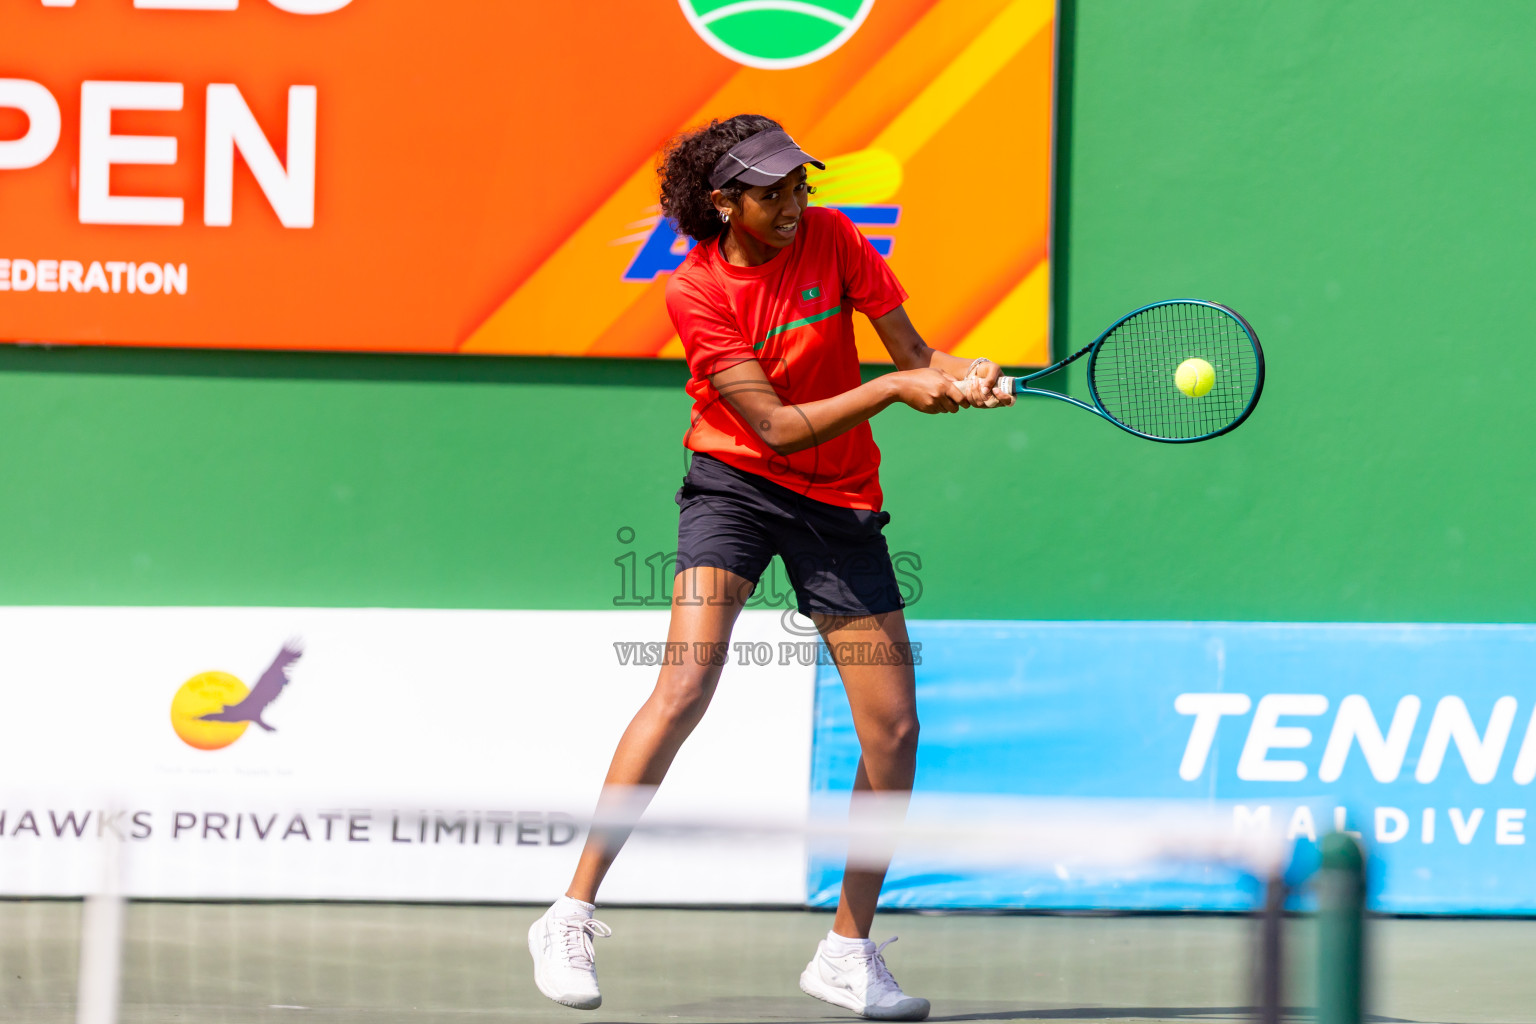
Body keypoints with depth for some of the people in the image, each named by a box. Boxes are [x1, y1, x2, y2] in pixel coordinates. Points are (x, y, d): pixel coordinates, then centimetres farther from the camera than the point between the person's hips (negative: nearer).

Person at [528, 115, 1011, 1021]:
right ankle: (573, 918, -17)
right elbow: (778, 426, -19)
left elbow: (915, 352, -2)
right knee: (684, 690, -23)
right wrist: (894, 387, -27)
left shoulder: (833, 240, -6)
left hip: (840, 500, 4)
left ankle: (849, 950, 13)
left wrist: (965, 377, -24)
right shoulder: (697, 290, -14)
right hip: (738, 482, -4)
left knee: (895, 732, -3)